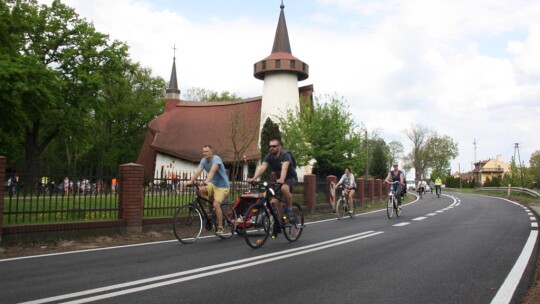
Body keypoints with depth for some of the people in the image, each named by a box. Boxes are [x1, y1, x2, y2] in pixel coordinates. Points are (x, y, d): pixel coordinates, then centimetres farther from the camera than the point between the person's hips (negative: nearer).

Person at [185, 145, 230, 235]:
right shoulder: (203, 160, 0)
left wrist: (207, 181, -51)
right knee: (201, 190, -21)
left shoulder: (216, 159, -19)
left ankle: (220, 227, -7)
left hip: (222, 186, -6)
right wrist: (190, 181, -28)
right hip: (212, 184, 6)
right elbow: (197, 171, -13)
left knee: (216, 204, -21)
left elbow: (212, 170, -36)